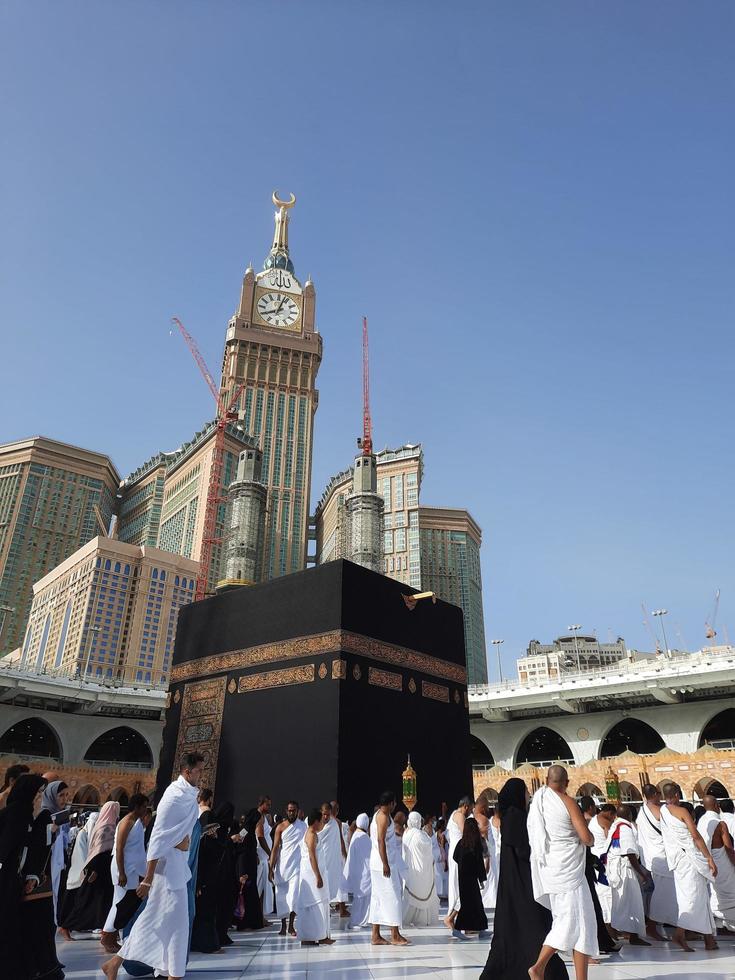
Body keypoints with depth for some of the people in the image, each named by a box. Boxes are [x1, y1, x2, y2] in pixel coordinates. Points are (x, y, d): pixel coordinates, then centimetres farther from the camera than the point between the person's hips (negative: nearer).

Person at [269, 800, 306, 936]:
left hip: (297, 866, 0)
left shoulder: (303, 826, 4)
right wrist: (271, 868, -6)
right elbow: (275, 848, -1)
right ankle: (283, 925, 18)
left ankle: (291, 925, 2)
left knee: (294, 894, -9)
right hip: (282, 866, 0)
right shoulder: (281, 827, 0)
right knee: (281, 896, 4)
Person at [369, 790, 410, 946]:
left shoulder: (378, 814, 14)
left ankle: (375, 935, 14)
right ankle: (395, 935, 0)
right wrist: (385, 864, -24)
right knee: (391, 896, -4)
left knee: (378, 898, 11)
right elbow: (381, 841, -22)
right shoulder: (383, 816, -16)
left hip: (377, 863, 10)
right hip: (384, 863, -10)